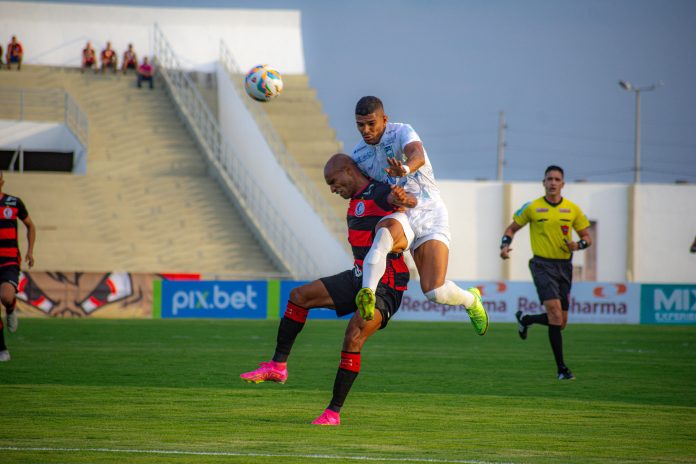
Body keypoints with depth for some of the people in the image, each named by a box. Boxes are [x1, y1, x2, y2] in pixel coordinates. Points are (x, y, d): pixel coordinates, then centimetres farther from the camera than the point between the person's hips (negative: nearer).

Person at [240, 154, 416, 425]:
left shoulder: (377, 194, -14)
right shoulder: (357, 199, 14)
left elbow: (409, 201, -36)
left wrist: (402, 198, -56)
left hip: (386, 287, -9)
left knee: (353, 338, -22)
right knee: (300, 296, 2)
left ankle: (334, 412, -14)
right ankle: (278, 366, 5)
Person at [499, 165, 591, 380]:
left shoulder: (573, 209, 5)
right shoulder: (532, 208, -1)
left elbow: (587, 237, 11)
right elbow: (512, 228, 11)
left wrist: (578, 245, -11)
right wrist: (505, 245, -9)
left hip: (564, 266, 4)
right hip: (542, 264, -4)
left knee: (560, 322, 7)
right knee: (555, 312, -20)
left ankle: (525, 319, 38)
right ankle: (561, 368, -15)